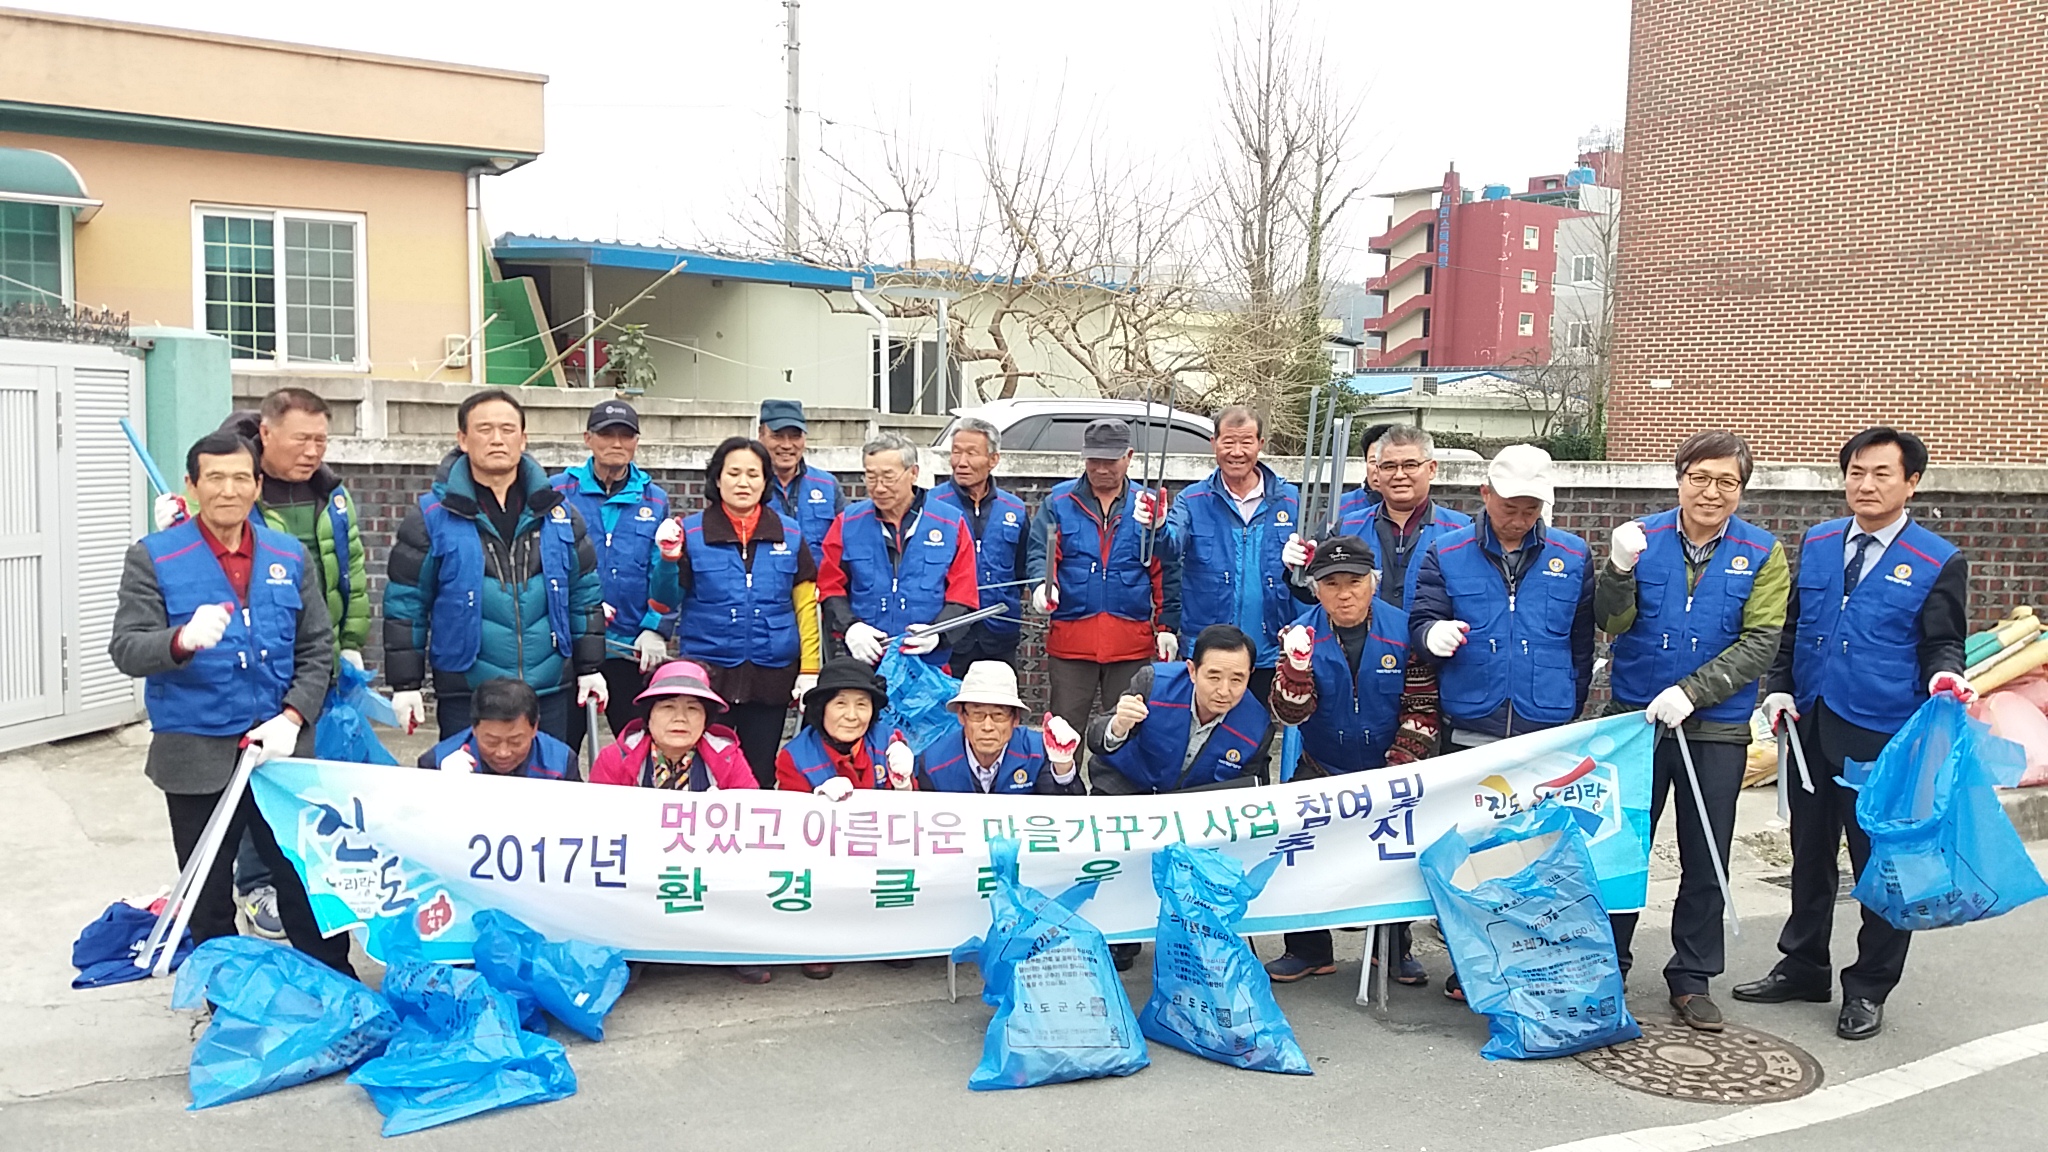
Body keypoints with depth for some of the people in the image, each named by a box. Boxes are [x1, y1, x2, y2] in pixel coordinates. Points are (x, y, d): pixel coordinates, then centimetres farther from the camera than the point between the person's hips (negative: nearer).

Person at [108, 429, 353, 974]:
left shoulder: (291, 556, 5)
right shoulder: (153, 557, -3)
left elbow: (316, 651, 6)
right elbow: (126, 649, -12)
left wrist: (292, 716, -9)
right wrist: (182, 640, -34)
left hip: (282, 750, 1)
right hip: (196, 756, -1)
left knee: (305, 883, 7)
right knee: (208, 898, 12)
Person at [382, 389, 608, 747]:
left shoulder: (557, 511, 7)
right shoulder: (432, 516, -2)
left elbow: (585, 592, 13)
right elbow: (405, 603, 1)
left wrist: (589, 668, 11)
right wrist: (405, 684, -1)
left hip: (549, 691, 3)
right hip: (466, 694, -3)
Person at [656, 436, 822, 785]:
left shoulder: (790, 534, 4)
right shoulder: (690, 532, -1)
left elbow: (805, 604, 5)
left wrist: (809, 670, -1)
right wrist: (669, 560, -20)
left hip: (770, 677, 2)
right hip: (706, 674, -1)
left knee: (761, 777, 11)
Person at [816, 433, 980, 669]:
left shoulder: (950, 524, 3)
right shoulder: (848, 523, 6)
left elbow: (962, 597, 2)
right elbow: (830, 588, 7)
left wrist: (938, 632, -17)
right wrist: (849, 626, -13)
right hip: (861, 662, 1)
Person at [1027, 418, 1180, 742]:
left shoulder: (1149, 505, 6)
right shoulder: (1059, 501, 5)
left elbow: (1166, 572, 7)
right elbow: (1039, 553, -1)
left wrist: (1167, 626, 2)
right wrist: (1043, 584, -22)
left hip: (1132, 641, 1)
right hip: (1070, 637, 0)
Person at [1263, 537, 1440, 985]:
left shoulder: (1404, 630, -9)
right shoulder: (1300, 634, -7)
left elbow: (1421, 708, -5)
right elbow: (1290, 713, -15)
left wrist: (1400, 767, -13)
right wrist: (1297, 662, -32)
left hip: (1388, 769, -1)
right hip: (1321, 770, 1)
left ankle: (1397, 946, 19)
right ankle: (1309, 948, 6)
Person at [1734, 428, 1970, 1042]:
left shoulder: (1938, 563, -4)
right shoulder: (1816, 544, 8)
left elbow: (1942, 645, -2)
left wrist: (1944, 677, -24)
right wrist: (1779, 687, 2)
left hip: (1883, 738, -4)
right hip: (1811, 727, 5)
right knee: (1810, 853, 16)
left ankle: (1868, 990, 20)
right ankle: (1803, 968, 32)